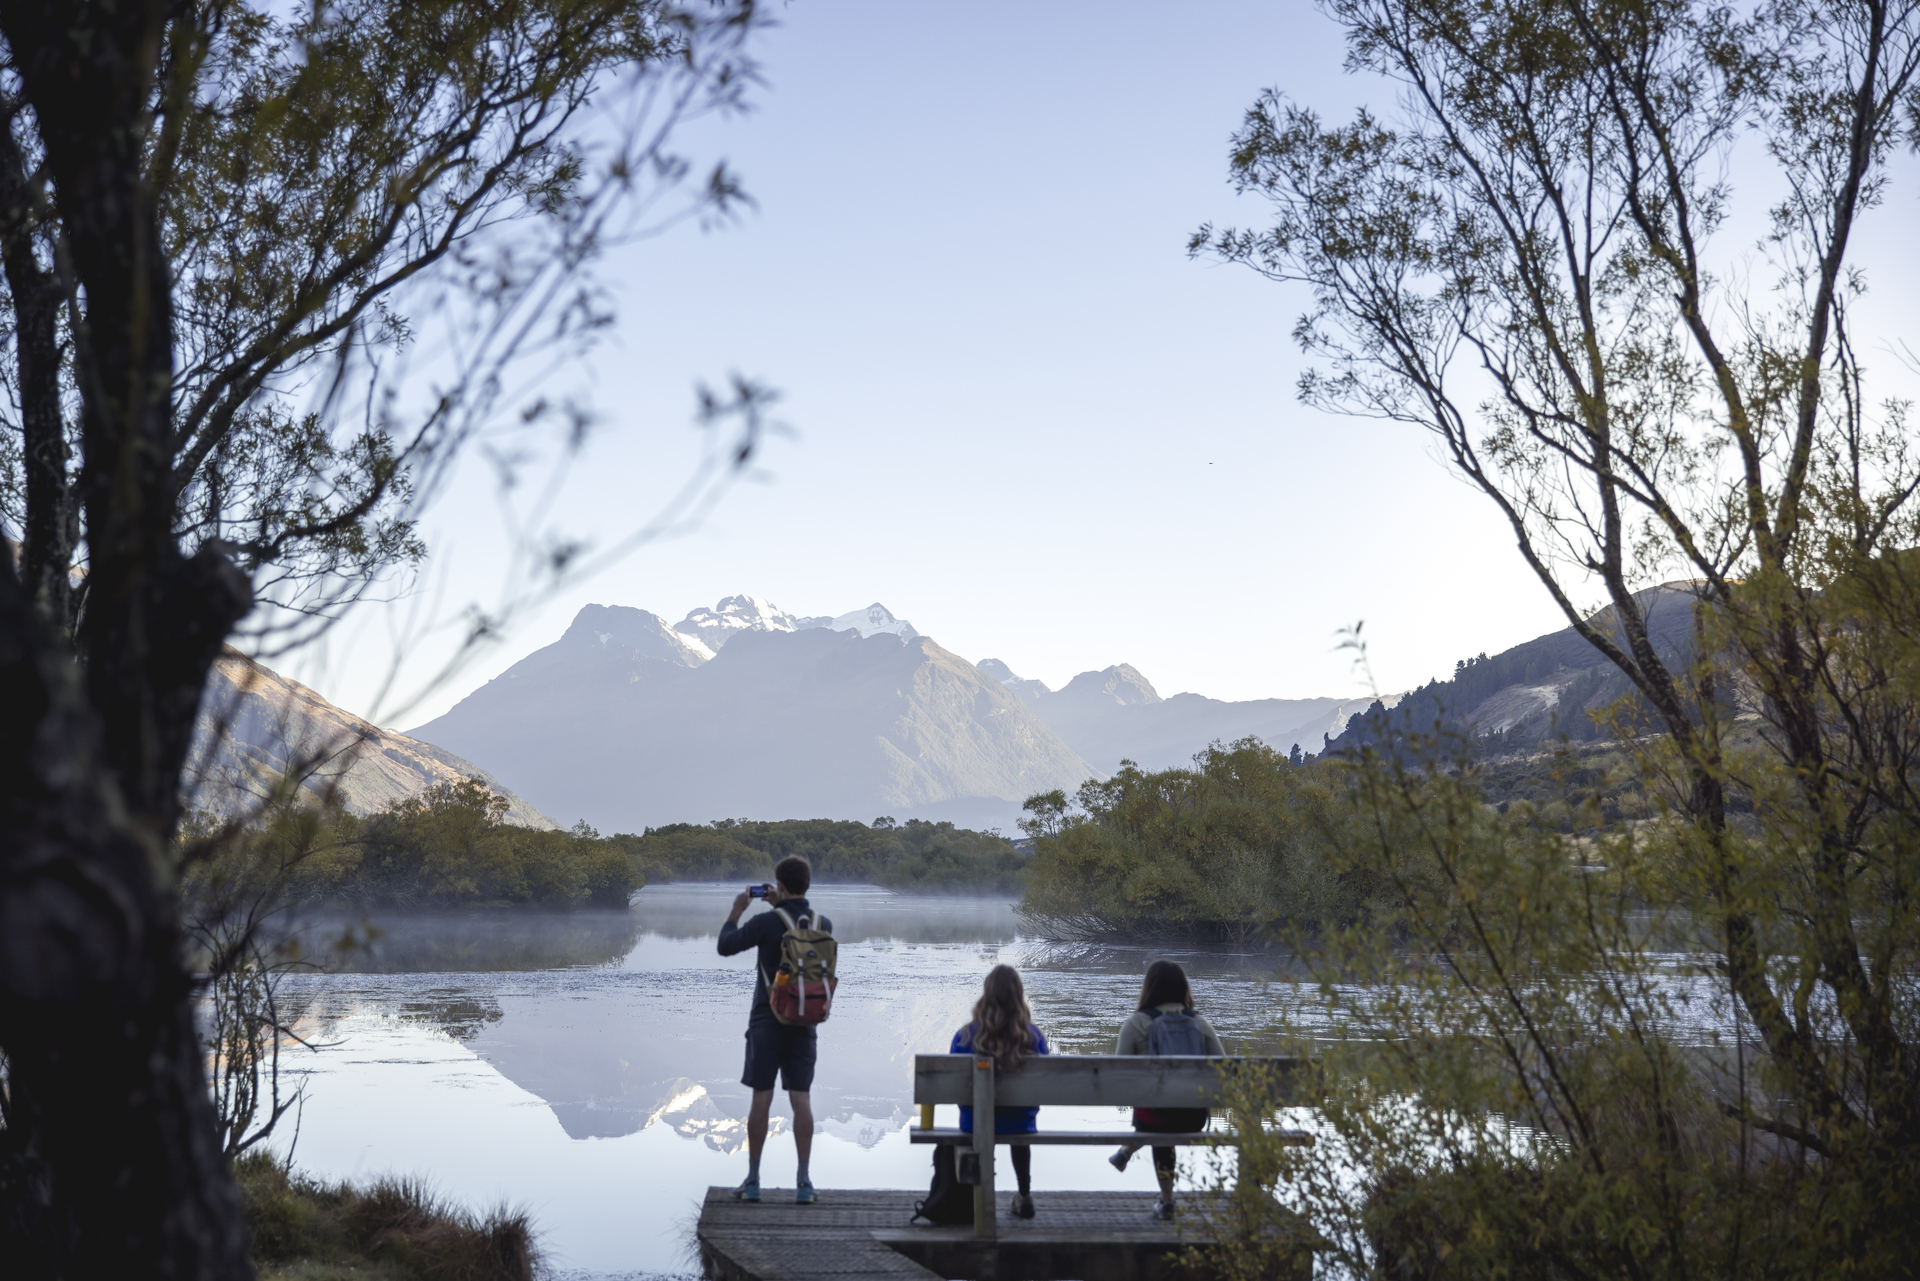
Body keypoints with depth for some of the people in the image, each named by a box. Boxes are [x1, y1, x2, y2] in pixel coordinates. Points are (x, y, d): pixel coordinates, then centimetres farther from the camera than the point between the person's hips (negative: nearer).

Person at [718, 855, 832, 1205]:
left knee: (761, 1098, 2)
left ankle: (753, 1180, 8)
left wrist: (736, 911, 11)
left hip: (767, 1021, -3)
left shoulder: (767, 923, -13)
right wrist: (780, 907, 24)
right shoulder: (824, 925, 2)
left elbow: (725, 946, -2)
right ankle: (804, 1182, -1)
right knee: (801, 1100, 3)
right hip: (805, 1021, 3)